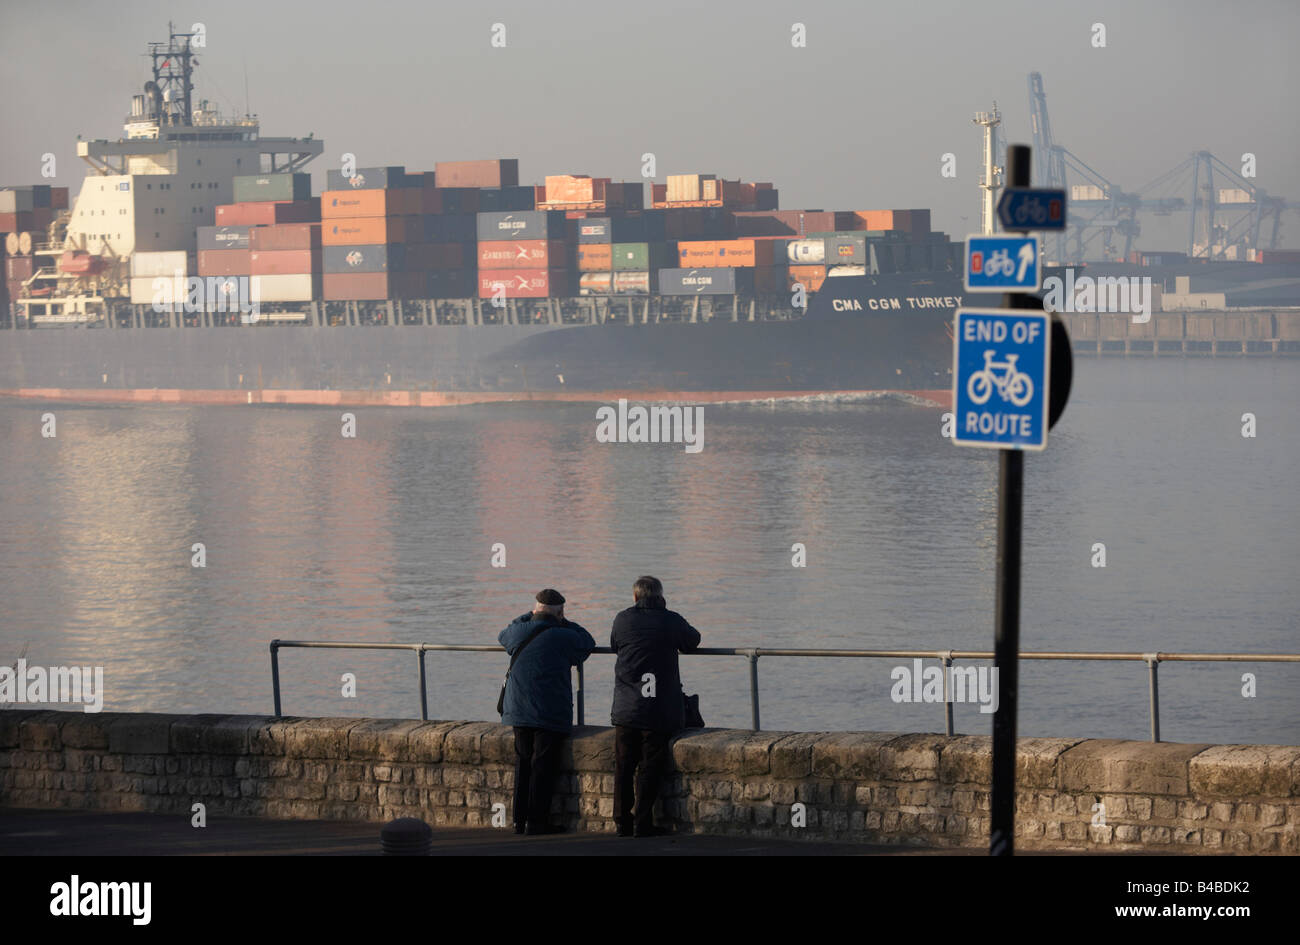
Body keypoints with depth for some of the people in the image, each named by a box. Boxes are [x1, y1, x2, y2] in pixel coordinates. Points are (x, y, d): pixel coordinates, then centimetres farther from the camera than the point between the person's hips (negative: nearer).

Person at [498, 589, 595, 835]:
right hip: (550, 713, -5)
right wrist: (564, 622, 11)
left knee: (523, 764, 12)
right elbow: (588, 643, 8)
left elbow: (503, 636, 29)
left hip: (519, 712, 5)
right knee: (543, 766, -3)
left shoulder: (519, 632, 4)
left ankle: (520, 820, 14)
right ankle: (536, 822, -4)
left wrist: (531, 616, 28)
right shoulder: (563, 637, -10)